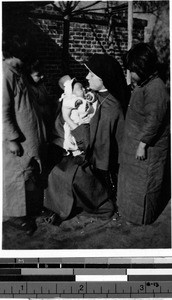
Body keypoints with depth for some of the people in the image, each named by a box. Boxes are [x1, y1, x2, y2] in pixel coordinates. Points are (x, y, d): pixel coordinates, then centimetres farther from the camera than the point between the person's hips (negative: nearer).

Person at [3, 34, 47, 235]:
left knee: (30, 175, 16)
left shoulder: (16, 72, 13)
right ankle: (20, 217, 13)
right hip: (17, 140, -9)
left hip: (29, 137, 10)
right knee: (19, 176, 0)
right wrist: (12, 139, -22)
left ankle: (29, 210, 29)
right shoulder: (6, 73, -17)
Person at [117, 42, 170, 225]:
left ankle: (141, 218, 22)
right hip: (135, 142, 10)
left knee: (143, 182, 5)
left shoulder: (155, 89, -23)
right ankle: (130, 210, 39)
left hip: (148, 146, -10)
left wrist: (143, 144, -23)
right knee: (131, 177, 21)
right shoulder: (141, 85, 7)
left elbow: (153, 121, -26)